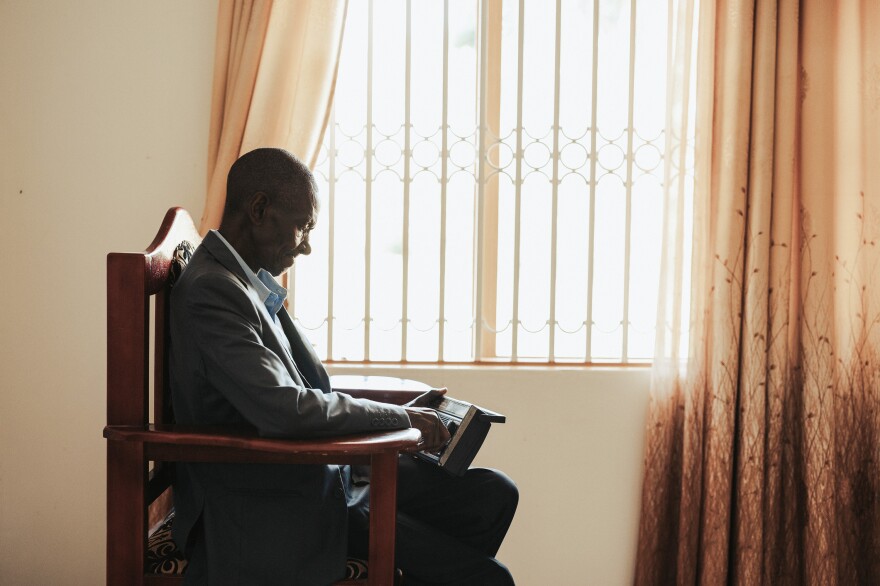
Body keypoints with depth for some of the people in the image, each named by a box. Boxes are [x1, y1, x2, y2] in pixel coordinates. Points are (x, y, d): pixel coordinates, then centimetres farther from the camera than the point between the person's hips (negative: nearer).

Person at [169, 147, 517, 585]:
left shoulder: (251, 282, 11)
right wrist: (399, 416, -17)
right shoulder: (210, 291, -20)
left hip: (324, 474, 10)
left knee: (493, 495, 10)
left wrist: (402, 412, 5)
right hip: (279, 508, -10)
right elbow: (282, 409, -29)